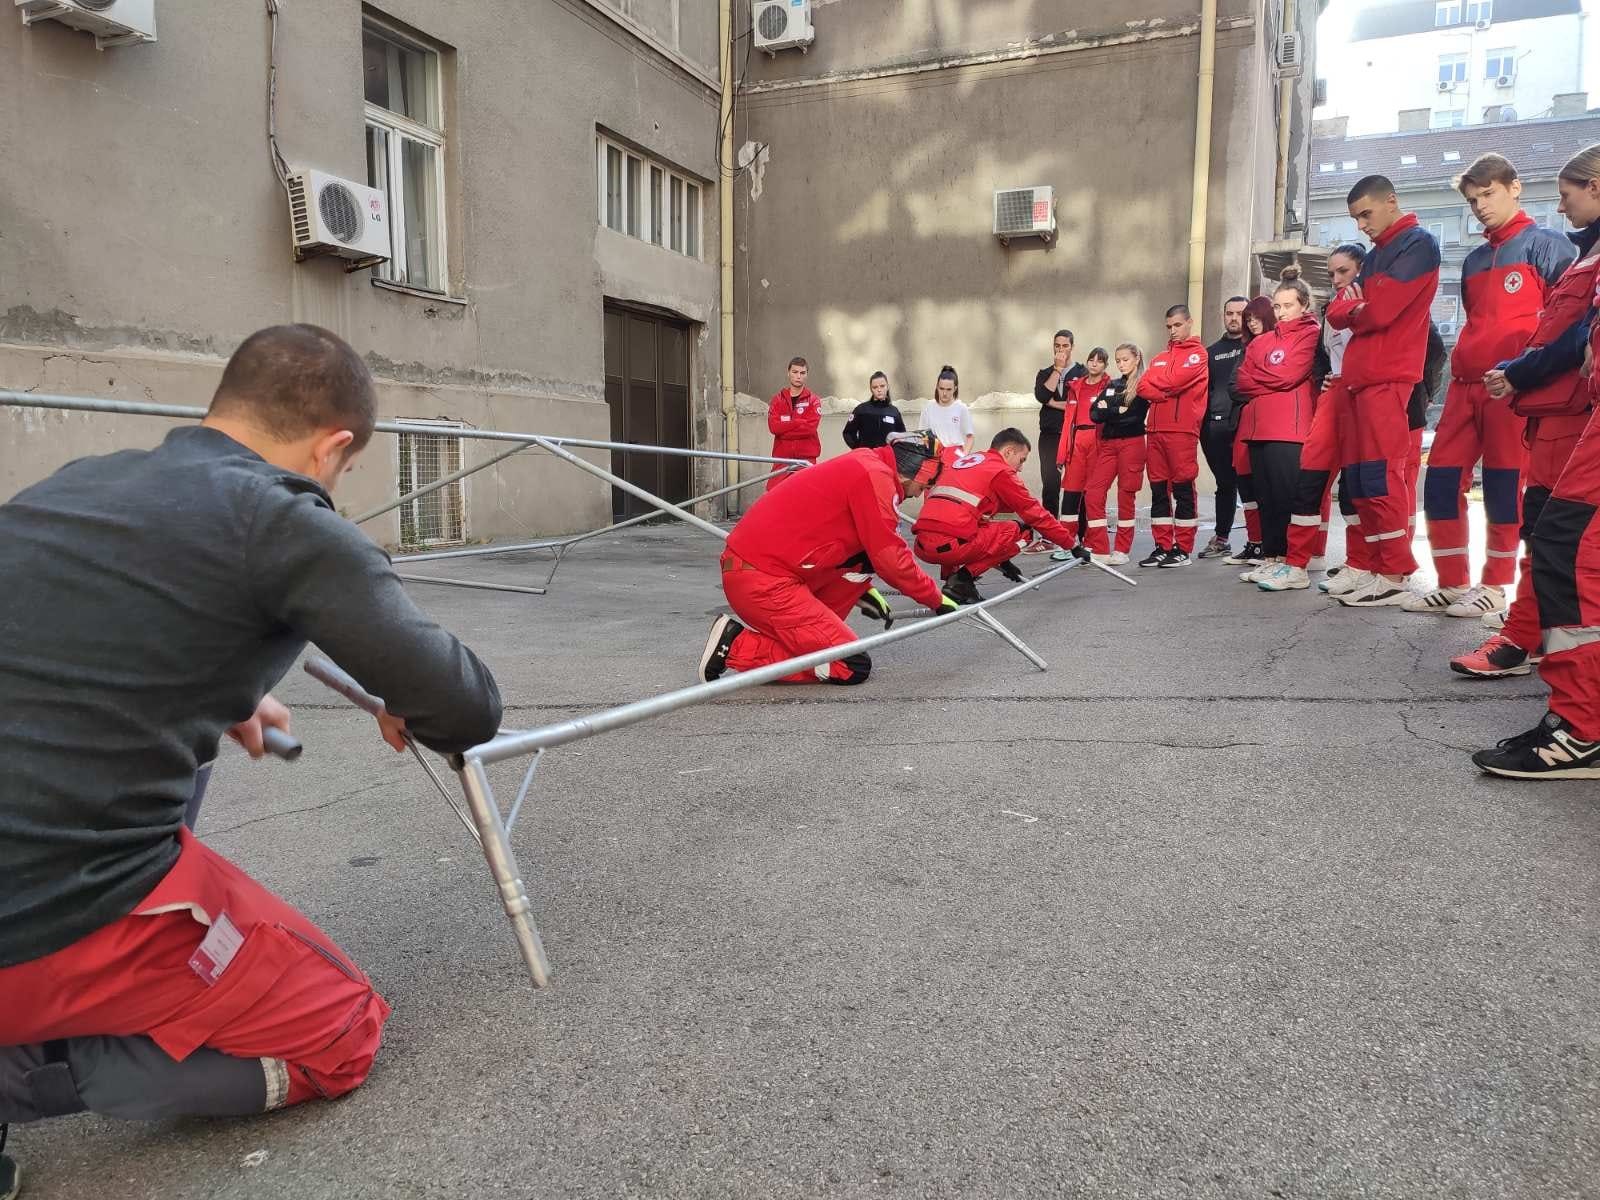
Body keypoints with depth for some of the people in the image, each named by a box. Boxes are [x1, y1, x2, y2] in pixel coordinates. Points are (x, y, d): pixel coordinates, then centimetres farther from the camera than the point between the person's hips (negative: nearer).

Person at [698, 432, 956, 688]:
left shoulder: (864, 464, 16)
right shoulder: (876, 475, -12)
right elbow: (891, 559, -11)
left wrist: (864, 589, 24)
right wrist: (937, 599, 2)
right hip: (761, 582, -10)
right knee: (854, 668, -7)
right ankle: (739, 647, -7)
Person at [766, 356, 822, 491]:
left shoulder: (813, 400, 4)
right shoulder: (778, 399, 9)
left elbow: (810, 427, -11)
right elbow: (773, 427, -5)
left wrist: (785, 427, -7)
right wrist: (800, 422, -9)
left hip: (806, 457, -1)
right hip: (782, 456, 2)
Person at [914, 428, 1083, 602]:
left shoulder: (963, 460, 26)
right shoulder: (1002, 471, 5)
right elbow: (1035, 514, 8)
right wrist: (1071, 542, 20)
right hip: (951, 545, -8)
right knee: (1021, 531, 8)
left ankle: (950, 574, 15)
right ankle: (962, 579, -3)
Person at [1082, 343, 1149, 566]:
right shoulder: (1112, 385, 18)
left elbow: (1134, 416, -14)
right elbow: (1094, 414, 7)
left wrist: (1107, 411, -5)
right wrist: (1118, 411, -8)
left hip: (1131, 444, -5)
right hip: (1107, 443, 6)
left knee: (1126, 495, -2)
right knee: (1093, 495, -5)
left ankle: (1122, 550, 6)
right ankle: (1100, 550, -1)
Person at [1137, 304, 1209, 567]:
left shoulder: (1197, 354, 2)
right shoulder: (1160, 357, 23)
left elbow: (1174, 380, -14)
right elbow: (1143, 387, 7)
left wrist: (1153, 382, 3)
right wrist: (1167, 391, -8)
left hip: (1182, 430, -7)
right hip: (1155, 429, 7)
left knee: (1183, 489, -4)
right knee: (1158, 490, 7)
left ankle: (1183, 549, -1)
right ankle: (1162, 547, 12)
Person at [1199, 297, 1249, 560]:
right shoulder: (1212, 351, 20)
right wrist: (1204, 420, 11)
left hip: (1245, 424, -4)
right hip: (1216, 427, 4)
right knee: (1225, 483, 11)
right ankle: (1221, 539, 18)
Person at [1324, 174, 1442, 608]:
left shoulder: (1417, 243, -4)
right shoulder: (1375, 255, 24)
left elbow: (1378, 310, -14)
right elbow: (1338, 312, 16)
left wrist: (1351, 309, 5)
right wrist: (1352, 307, -4)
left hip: (1388, 377, -9)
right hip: (1360, 376, 9)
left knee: (1381, 475, -12)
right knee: (1359, 475, 6)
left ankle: (1395, 577, -10)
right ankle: (1378, 567, 10)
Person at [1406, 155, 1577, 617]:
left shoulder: (1544, 244, 0)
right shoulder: (1474, 261, 21)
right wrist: (1459, 365, 19)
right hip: (1465, 383, 7)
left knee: (1503, 486, -2)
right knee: (1441, 480, 2)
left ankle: (1495, 586, 7)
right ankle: (1453, 582, 10)